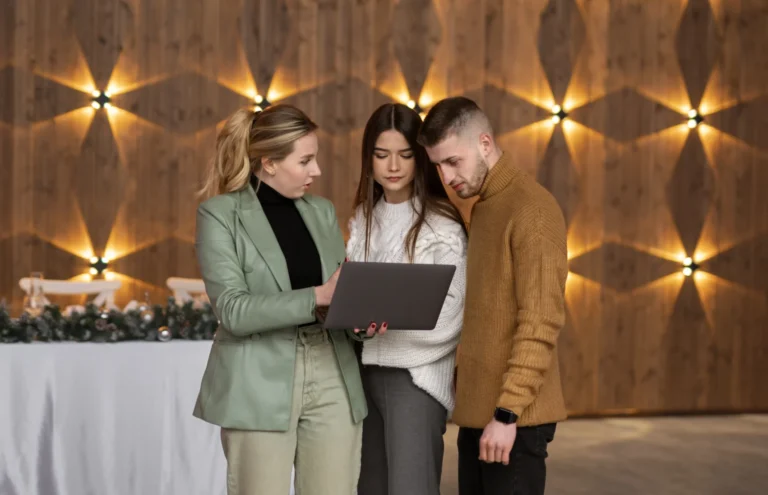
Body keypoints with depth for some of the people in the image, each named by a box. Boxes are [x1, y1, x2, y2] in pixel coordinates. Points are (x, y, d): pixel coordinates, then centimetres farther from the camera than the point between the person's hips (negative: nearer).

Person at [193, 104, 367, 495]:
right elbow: (234, 311, -15)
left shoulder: (321, 211, 11)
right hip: (260, 384, -5)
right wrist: (317, 297, -23)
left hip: (332, 377, 5)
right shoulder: (220, 215, -5)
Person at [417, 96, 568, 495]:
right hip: (476, 410, 8)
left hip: (514, 416, -8)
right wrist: (467, 399, 11)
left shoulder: (531, 209, -12)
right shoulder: (482, 207, 15)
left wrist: (508, 411, -20)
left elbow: (540, 323, -18)